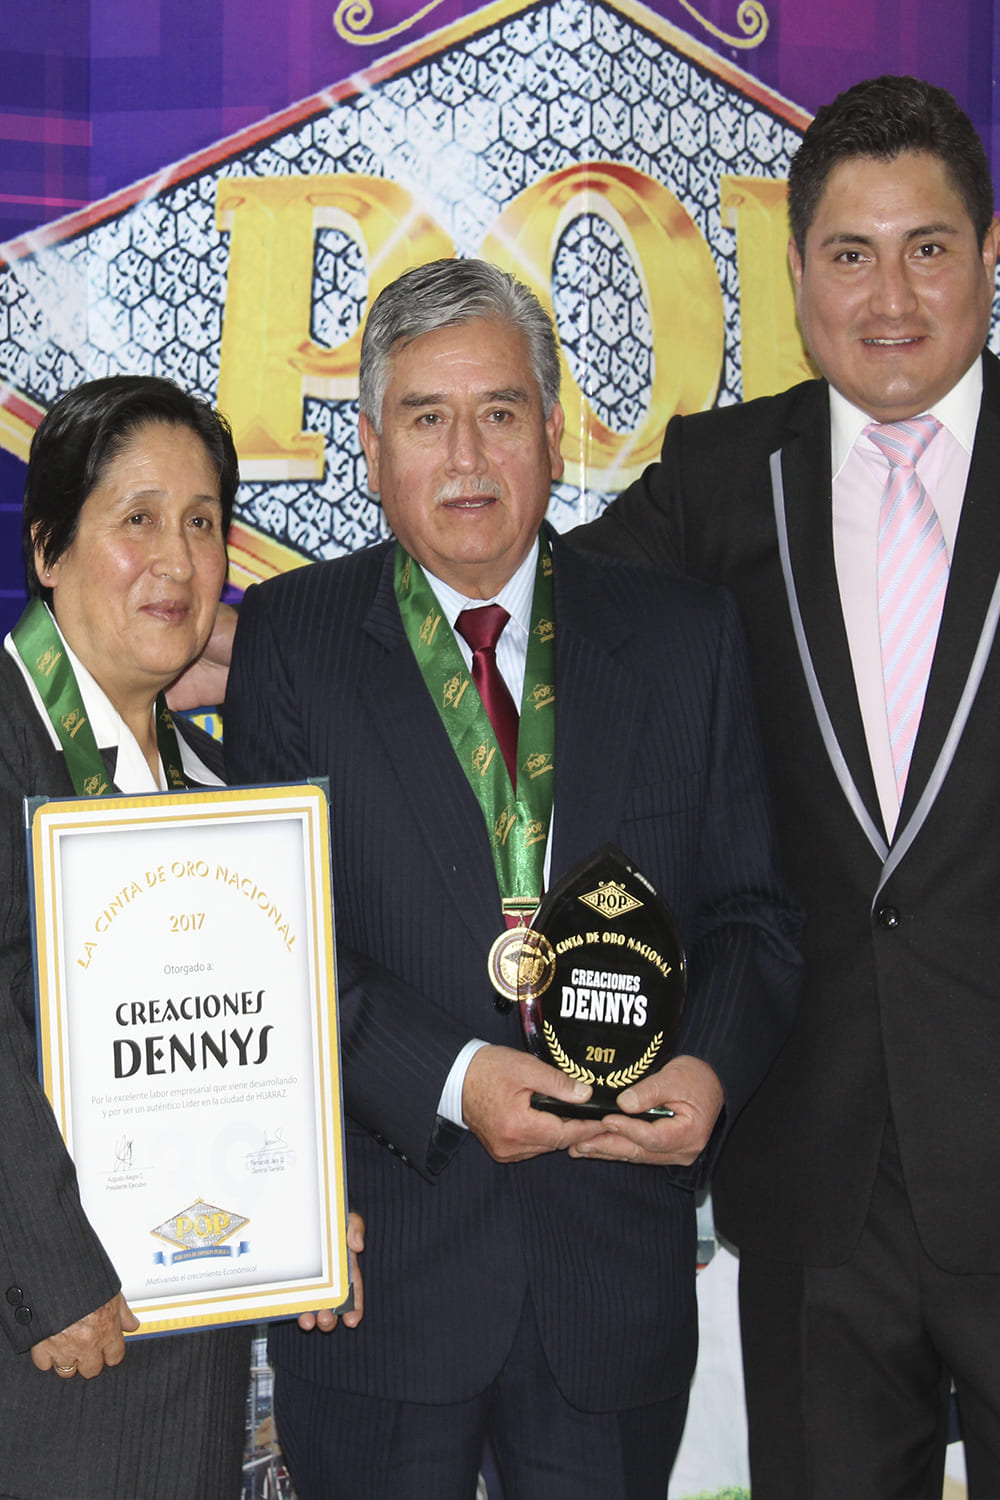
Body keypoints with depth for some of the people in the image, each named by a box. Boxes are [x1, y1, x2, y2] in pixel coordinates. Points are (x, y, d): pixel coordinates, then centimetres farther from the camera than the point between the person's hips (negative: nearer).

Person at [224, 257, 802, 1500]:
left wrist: (714, 1064, -14)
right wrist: (446, 1075, -19)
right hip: (378, 1252, -1)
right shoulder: (288, 640, 0)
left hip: (618, 1264, 2)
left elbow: (749, 912, 5)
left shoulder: (683, 636, 5)